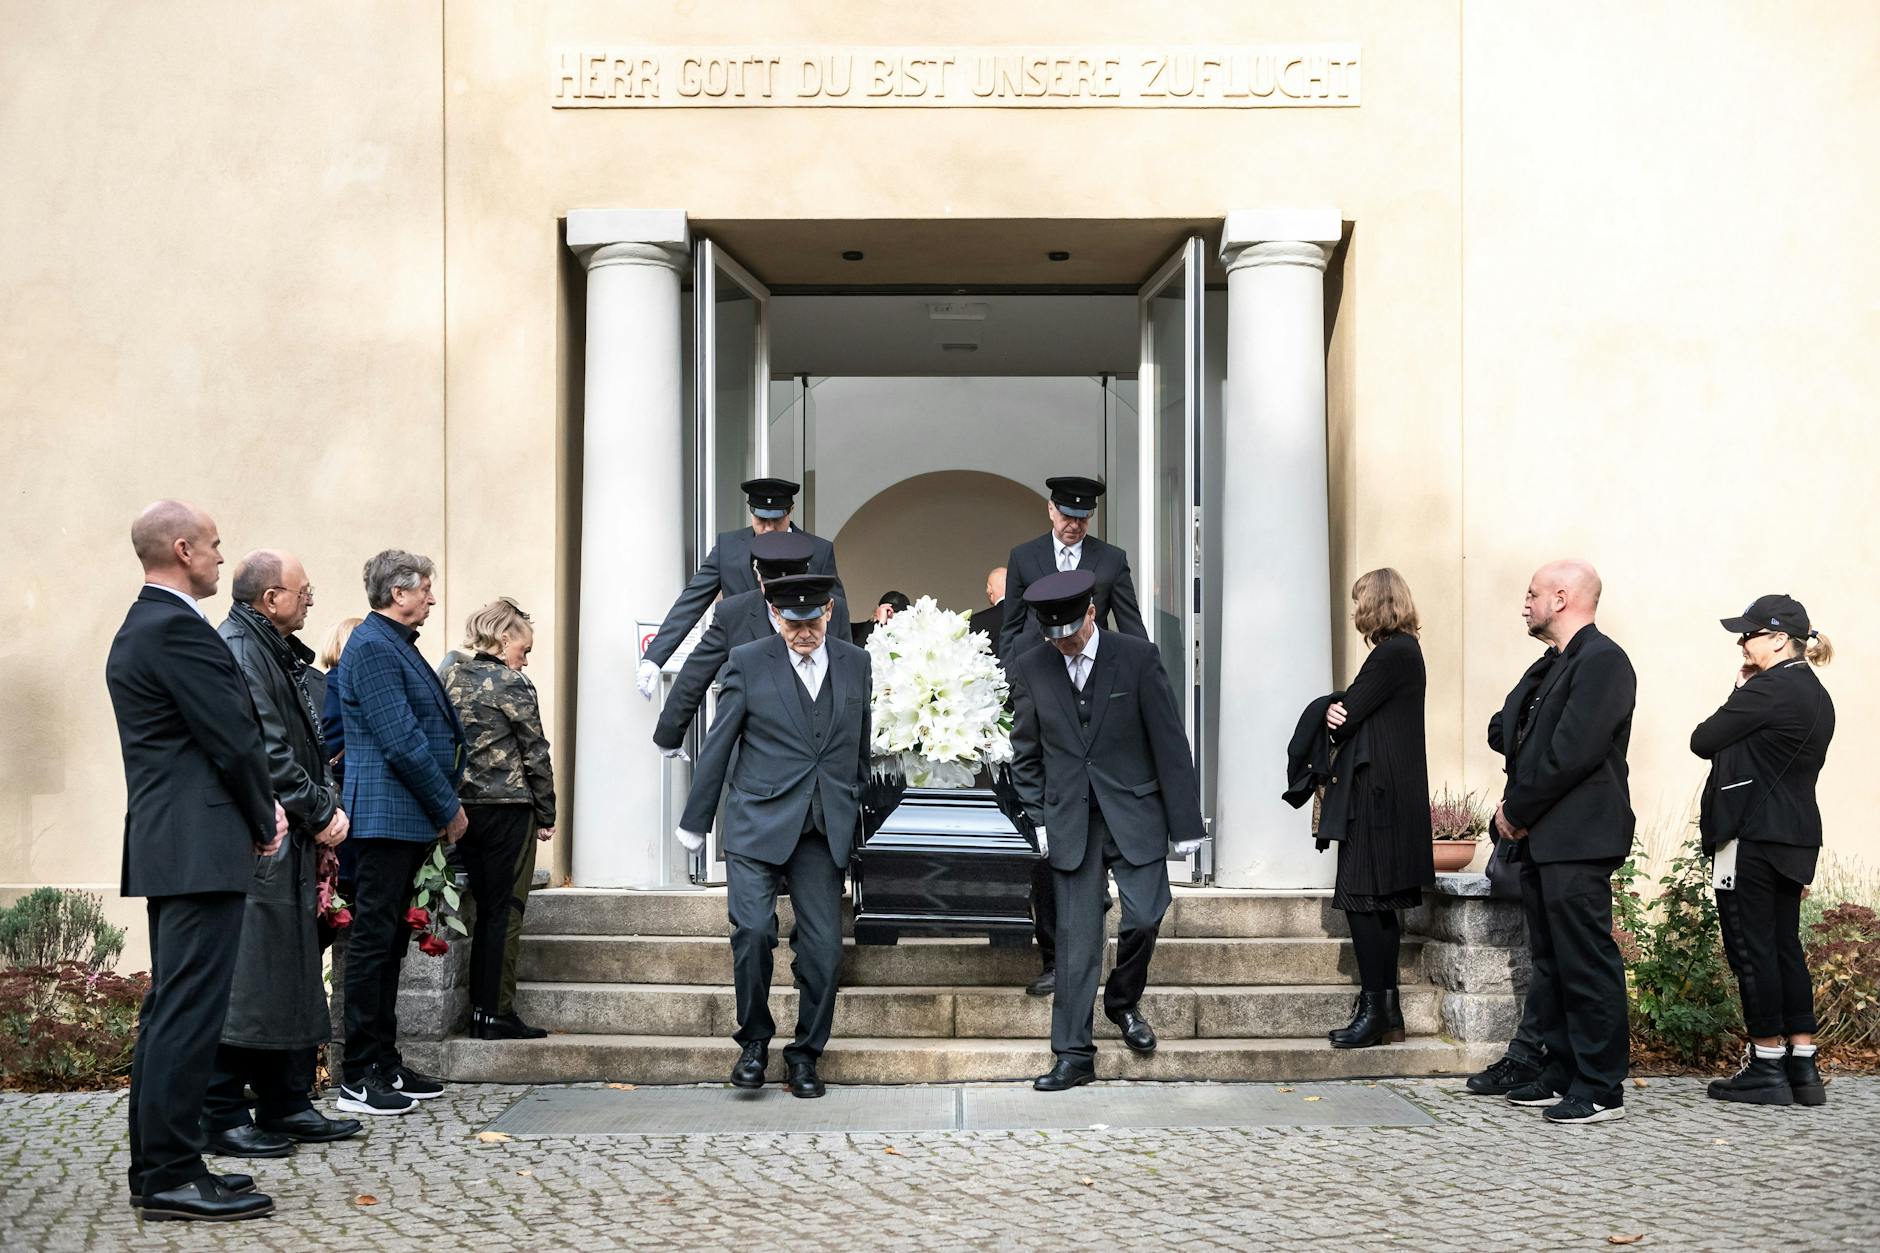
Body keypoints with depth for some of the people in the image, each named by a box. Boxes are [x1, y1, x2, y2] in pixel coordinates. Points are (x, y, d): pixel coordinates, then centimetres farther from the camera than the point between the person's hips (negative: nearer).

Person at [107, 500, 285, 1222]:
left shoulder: (137, 630, 18)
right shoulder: (178, 629, -15)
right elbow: (233, 737, -16)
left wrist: (260, 806, 11)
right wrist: (266, 822, -2)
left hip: (163, 844, 11)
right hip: (201, 847, -11)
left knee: (167, 1011, 14)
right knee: (190, 1012, -9)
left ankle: (156, 1165, 19)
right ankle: (172, 1176, -7)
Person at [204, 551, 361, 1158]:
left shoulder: (280, 653, 18)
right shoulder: (238, 652, -14)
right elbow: (265, 753, -19)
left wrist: (328, 807, 4)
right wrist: (321, 813, -12)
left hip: (292, 843, 11)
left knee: (295, 973, 14)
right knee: (247, 977, -7)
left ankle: (287, 1103, 22)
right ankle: (220, 1115, 0)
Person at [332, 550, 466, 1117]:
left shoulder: (396, 645, 18)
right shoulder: (371, 646, -14)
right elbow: (402, 742, -19)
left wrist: (444, 803, 14)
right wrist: (449, 808, -12)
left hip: (407, 818, 10)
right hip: (386, 813, -10)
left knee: (390, 940, 13)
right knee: (373, 939, -7)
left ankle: (385, 1064, 20)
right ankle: (357, 1079, -3)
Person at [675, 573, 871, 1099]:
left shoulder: (855, 663, 8)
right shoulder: (748, 662, -1)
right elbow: (718, 745, 3)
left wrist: (863, 816, 19)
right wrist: (695, 821, 6)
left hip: (825, 830, 3)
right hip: (757, 823, -2)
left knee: (823, 947, 0)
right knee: (753, 931, -14)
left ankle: (805, 1053, 15)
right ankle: (754, 1040, 7)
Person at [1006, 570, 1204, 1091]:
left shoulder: (1137, 657, -6)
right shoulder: (1029, 669, 0)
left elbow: (1169, 742, -4)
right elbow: (1026, 754, 10)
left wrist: (1184, 822, -4)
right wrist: (1038, 819, 2)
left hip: (1134, 813, -1)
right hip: (1070, 821, 1)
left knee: (1144, 917, -9)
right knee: (1077, 937, -1)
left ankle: (1123, 1001, 22)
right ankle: (1073, 1055, 6)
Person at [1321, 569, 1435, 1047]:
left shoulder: (1393, 653, -13)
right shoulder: (1405, 649, 19)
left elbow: (1349, 716, -15)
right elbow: (1354, 709, 14)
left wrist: (1337, 718, 6)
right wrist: (1337, 713, -7)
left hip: (1378, 791, -10)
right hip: (1389, 789, 10)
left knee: (1363, 900, -9)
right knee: (1380, 906, 11)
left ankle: (1374, 1011, -7)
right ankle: (1386, 1012, 14)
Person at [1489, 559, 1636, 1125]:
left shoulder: (1602, 660, -12)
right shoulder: (1549, 666, 19)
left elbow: (1573, 753, -20)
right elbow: (1502, 729, 17)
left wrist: (1517, 809, -12)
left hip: (1577, 839, -10)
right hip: (1541, 838, 10)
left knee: (1587, 962, -6)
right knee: (1551, 963, 14)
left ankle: (1601, 1090, -2)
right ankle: (1563, 1074, 21)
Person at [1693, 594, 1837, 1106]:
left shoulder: (1768, 689, -16)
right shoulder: (1816, 696, 15)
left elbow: (1703, 741, -10)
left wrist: (1738, 694, -1)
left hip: (1753, 834, -9)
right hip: (1796, 834, 9)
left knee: (1752, 948, -2)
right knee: (1784, 946, 12)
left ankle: (1767, 1068, 1)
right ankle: (1802, 1067, 13)